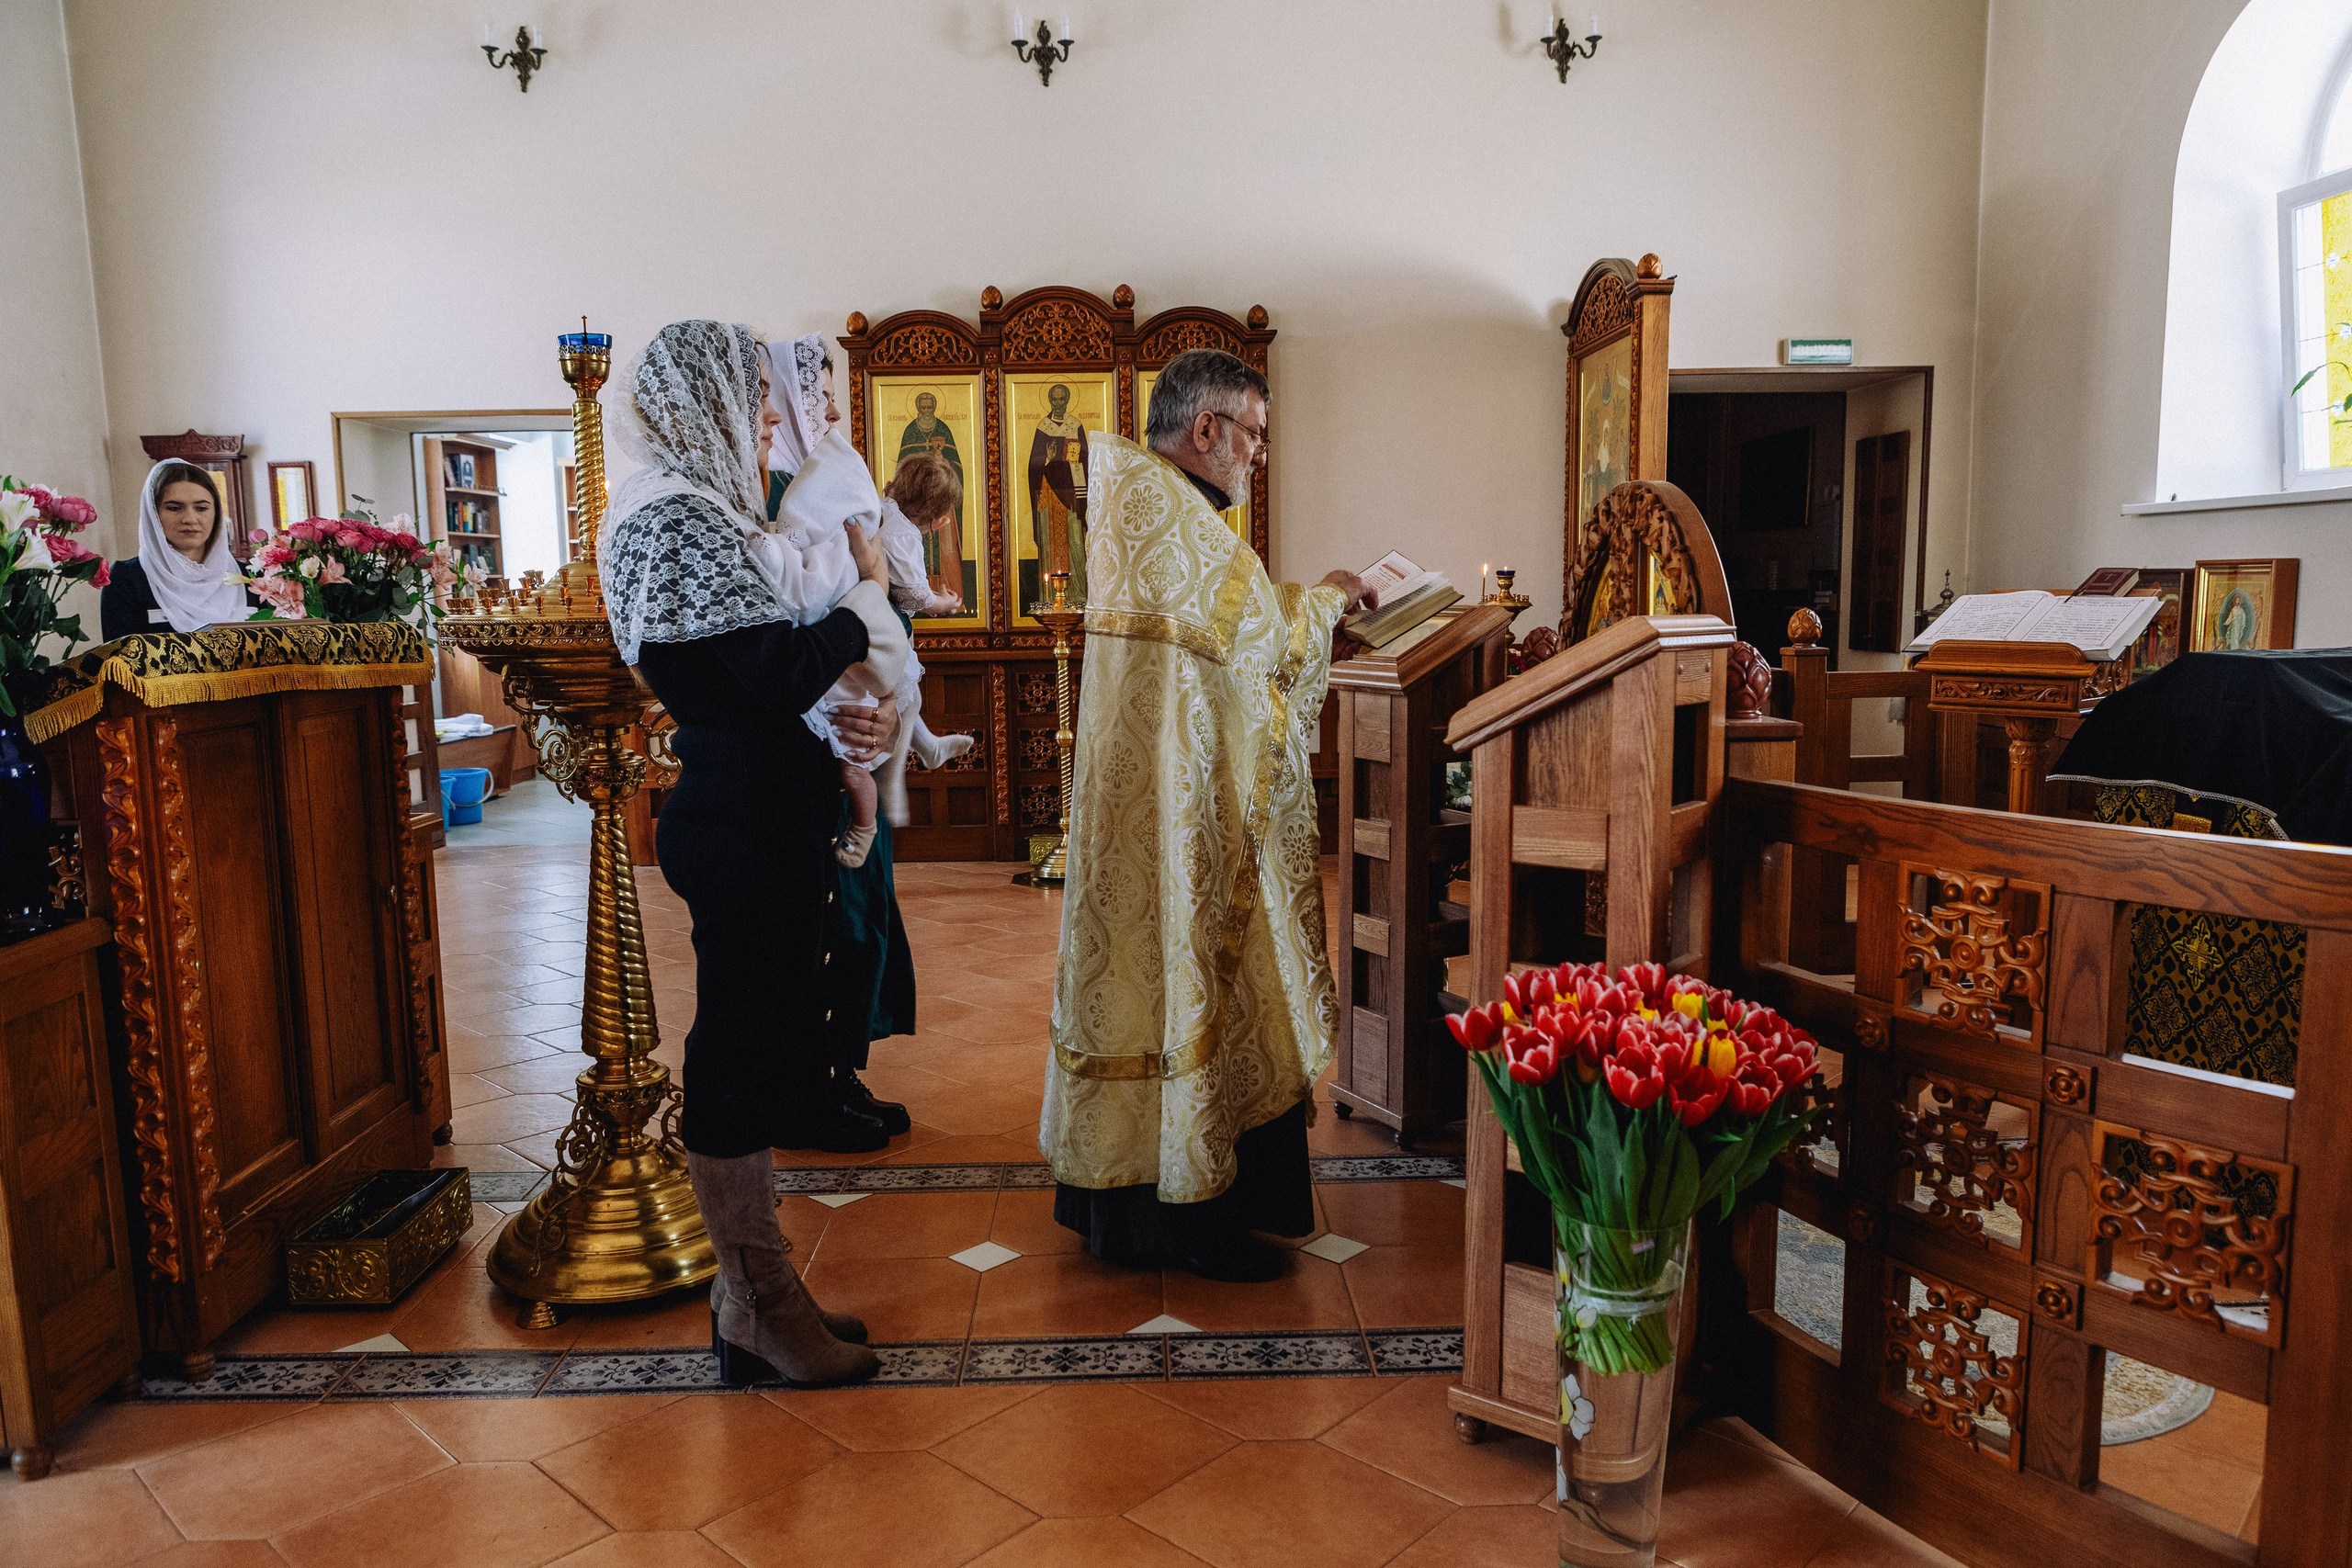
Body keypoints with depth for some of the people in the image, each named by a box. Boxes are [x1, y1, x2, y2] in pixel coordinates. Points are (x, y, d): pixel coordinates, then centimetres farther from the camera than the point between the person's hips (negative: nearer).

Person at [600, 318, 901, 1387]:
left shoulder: (697, 509, 18)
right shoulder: (678, 516, -14)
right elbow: (785, 671, -22)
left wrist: (866, 708, -2)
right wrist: (869, 591, -5)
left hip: (758, 817, 11)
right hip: (744, 827, -11)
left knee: (755, 1044, 15)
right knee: (744, 1049, -1)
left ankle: (756, 1289, 28)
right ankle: (757, 1312, 14)